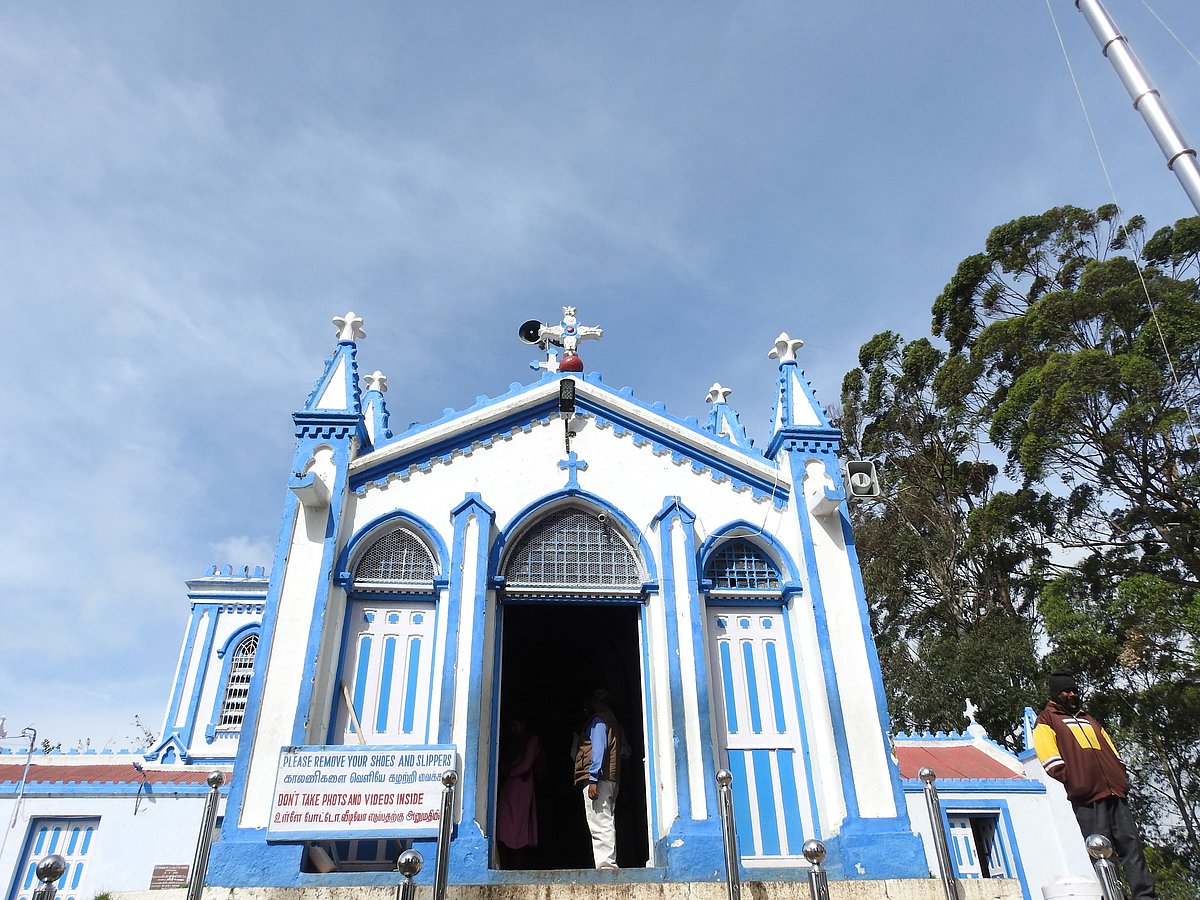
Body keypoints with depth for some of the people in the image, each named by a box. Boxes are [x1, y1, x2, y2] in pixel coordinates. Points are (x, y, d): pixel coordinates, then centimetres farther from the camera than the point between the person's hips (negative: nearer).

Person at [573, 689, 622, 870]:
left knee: (600, 826, -13)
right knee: (606, 825, 10)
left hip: (599, 779, -10)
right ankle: (609, 865, 9)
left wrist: (593, 779, -20)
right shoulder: (613, 721, 25)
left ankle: (606, 866, -18)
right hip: (611, 780, 10)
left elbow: (598, 748, -14)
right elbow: (625, 751, 21)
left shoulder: (598, 720, -1)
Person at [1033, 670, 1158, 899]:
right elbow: (1051, 761, -3)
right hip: (1086, 796, -6)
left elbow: (1112, 751, 27)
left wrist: (1121, 777, 12)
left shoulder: (1089, 720, 31)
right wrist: (1071, 781, -11)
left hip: (1115, 792, 6)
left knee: (1131, 842, -1)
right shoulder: (1047, 720, 9)